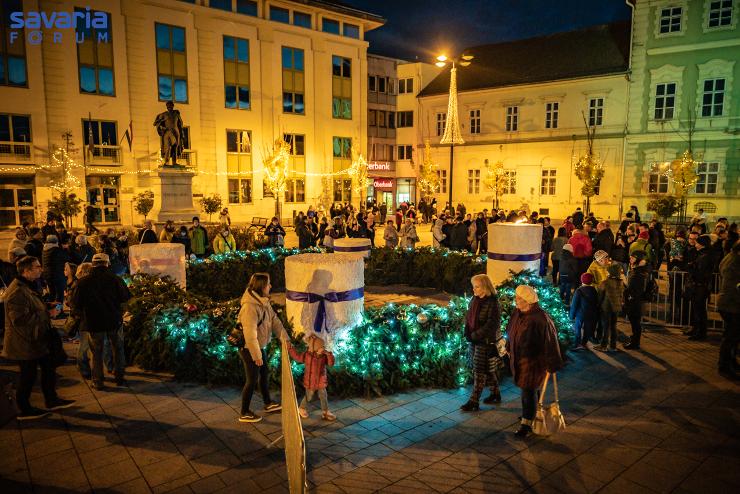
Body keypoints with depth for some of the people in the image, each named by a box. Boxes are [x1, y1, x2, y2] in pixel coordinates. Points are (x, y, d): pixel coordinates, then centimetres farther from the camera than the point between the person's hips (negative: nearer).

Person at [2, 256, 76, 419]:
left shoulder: (27, 287, 13)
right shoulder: (17, 291, -23)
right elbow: (20, 318, -29)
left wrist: (49, 310, 9)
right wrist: (48, 314, -23)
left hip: (34, 341, 10)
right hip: (25, 343, -10)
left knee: (49, 368, 15)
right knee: (28, 375, 3)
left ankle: (52, 400, 26)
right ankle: (24, 410, 18)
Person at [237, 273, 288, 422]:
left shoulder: (263, 302, 0)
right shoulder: (250, 307, -30)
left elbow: (275, 321, 1)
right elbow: (250, 334, -29)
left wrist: (285, 338, -9)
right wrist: (257, 356, -23)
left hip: (259, 347, 9)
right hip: (249, 349, -9)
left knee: (264, 375, 22)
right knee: (252, 380, 4)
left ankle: (268, 404, 42)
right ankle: (244, 413, 22)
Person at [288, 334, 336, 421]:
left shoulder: (324, 356, -9)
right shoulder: (307, 355, -15)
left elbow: (331, 364, -15)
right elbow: (297, 357, -2)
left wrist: (329, 354, -29)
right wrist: (290, 348, -5)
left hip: (321, 382, 3)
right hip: (310, 381, -2)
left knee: (323, 397, 9)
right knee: (308, 397, 14)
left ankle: (325, 412, 24)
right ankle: (302, 409, 39)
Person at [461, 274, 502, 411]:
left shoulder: (492, 303, -18)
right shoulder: (475, 299, 3)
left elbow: (491, 325, -20)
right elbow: (468, 317, 13)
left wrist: (475, 335, -19)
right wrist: (468, 332, 2)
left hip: (485, 341, -7)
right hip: (474, 340, 7)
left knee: (479, 371, -1)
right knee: (487, 369, 19)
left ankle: (474, 402, 7)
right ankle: (495, 394, 34)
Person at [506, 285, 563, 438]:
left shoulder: (540, 318, -25)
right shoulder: (517, 313, -2)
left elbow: (550, 341, -20)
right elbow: (511, 332, 14)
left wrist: (552, 364, -16)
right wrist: (509, 348, 24)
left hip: (532, 360, -7)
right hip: (517, 358, 7)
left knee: (528, 390, 1)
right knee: (526, 388, 21)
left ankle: (526, 423, 13)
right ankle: (530, 412, 42)